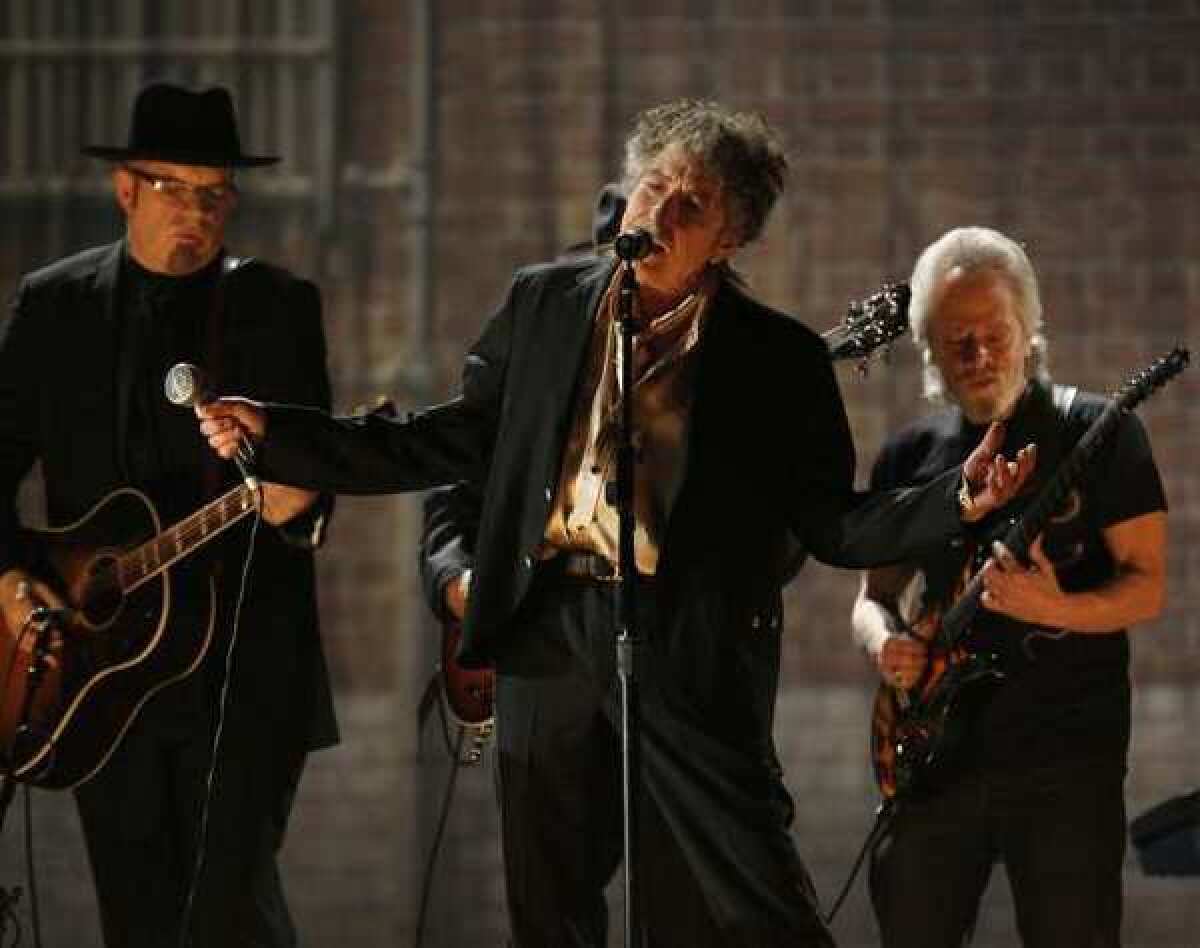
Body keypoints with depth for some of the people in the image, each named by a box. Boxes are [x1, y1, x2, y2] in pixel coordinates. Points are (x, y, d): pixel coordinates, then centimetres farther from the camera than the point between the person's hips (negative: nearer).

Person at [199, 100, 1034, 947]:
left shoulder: (777, 357, -1)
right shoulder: (543, 304, 8)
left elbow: (832, 524, 1)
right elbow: (458, 442, 15)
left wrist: (960, 499, -16)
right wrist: (274, 433, 10)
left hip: (691, 654, -4)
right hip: (549, 642, 4)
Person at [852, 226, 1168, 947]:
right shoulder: (911, 457, 12)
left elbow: (1147, 588, -4)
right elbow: (875, 595, 19)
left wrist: (1054, 609, -23)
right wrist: (883, 641, -4)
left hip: (1067, 755, -4)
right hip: (936, 756, 4)